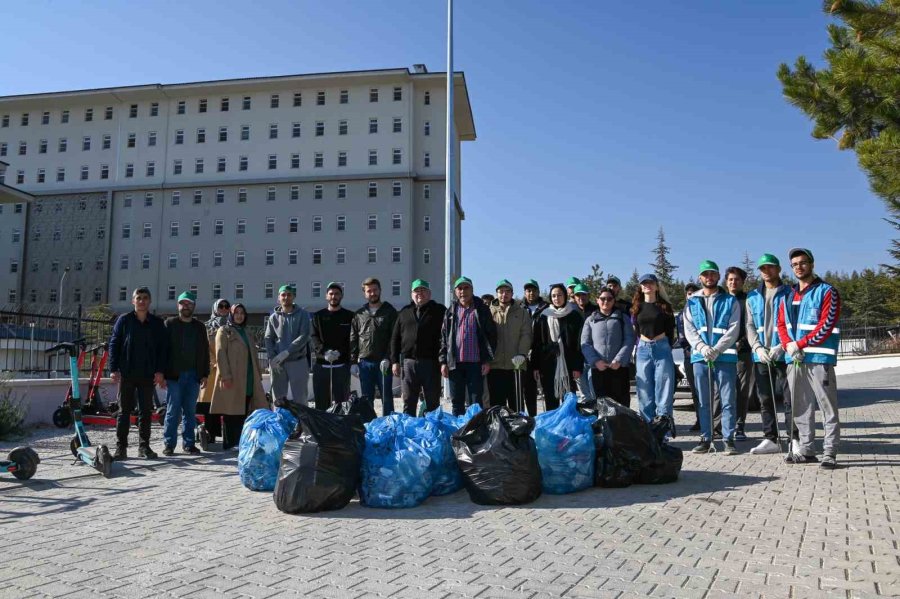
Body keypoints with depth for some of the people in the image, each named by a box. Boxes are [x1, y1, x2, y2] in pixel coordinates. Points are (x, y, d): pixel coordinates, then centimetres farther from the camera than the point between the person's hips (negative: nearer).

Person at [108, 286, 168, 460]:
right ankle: (121, 447, 9)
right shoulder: (124, 320, 3)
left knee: (146, 411, 7)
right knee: (124, 411, 4)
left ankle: (144, 446, 15)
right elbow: (113, 344, 1)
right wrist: (113, 369, -7)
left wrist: (160, 371, -3)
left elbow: (163, 348, 6)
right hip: (126, 374, -1)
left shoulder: (157, 323, 7)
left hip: (148, 375, 1)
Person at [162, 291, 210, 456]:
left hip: (193, 375, 3)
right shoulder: (169, 324, 4)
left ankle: (188, 443, 12)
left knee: (190, 411, 6)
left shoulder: (200, 327, 14)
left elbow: (205, 352, 14)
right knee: (173, 411, -2)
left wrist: (205, 374, 7)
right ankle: (169, 444, 6)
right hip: (174, 375, -3)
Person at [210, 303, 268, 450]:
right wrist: (225, 375, -18)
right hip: (232, 379, -7)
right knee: (231, 412, -4)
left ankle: (241, 442, 12)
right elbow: (220, 354, -8)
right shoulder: (224, 331, 2)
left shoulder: (245, 332, 23)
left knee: (244, 412, 6)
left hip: (248, 379, 7)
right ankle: (229, 443, 0)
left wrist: (258, 374, 15)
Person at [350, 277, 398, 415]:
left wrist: (388, 358, -14)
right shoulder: (359, 314, 12)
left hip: (383, 363, -3)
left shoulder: (389, 312, 3)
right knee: (366, 399, 9)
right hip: (364, 363, 3)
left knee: (386, 398, 3)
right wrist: (353, 362, 3)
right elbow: (353, 339, 11)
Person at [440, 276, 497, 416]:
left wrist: (488, 360, -6)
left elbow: (491, 335, 1)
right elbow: (443, 338, 9)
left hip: (476, 363, -2)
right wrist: (443, 361, 2)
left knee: (476, 402, 2)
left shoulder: (482, 309, 3)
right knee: (457, 402, 9)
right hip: (454, 363, 2)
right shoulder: (451, 311, 10)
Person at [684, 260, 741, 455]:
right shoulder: (692, 302, 13)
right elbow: (689, 330, 4)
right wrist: (702, 347, -14)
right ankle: (705, 438, 15)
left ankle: (729, 438, 7)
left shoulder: (730, 301, 6)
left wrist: (717, 349, -16)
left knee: (728, 400, -1)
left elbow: (733, 329, -3)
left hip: (725, 356, -2)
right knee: (703, 401, 8)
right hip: (700, 357, 2)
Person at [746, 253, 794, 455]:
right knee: (765, 400, 9)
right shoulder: (753, 297, 14)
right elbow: (750, 326, 9)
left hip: (784, 355, -5)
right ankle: (770, 439, 18)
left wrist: (781, 347, -17)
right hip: (761, 356, 5)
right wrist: (758, 347, -6)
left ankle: (795, 440, 4)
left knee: (790, 398, -3)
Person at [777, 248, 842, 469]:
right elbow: (781, 324, 12)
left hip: (819, 358, -6)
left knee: (828, 407, -4)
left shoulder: (826, 292, -1)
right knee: (800, 408, 11)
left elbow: (826, 325, -10)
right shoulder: (789, 296, 17)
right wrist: (788, 345, -6)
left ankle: (829, 453, 1)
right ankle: (806, 450, 19)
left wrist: (800, 343, -14)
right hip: (794, 359, 6)